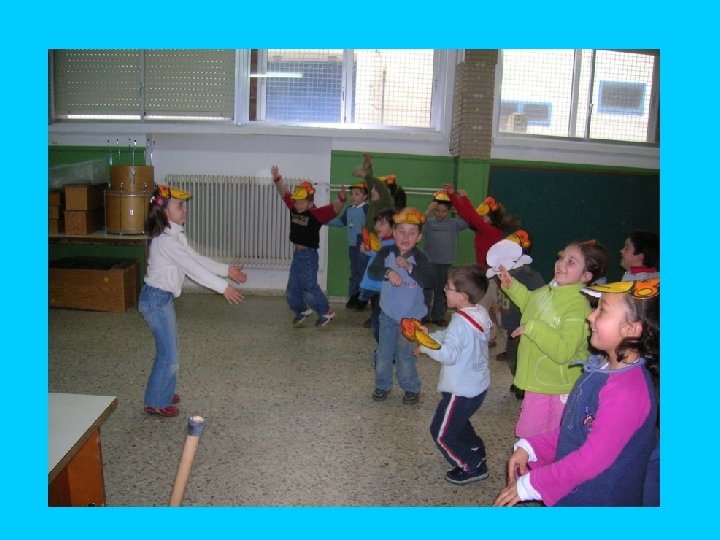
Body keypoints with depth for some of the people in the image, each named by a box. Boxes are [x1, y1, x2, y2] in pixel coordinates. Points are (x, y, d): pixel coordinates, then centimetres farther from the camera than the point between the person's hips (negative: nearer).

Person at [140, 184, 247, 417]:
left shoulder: (175, 236, 10)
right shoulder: (165, 240, -22)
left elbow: (197, 259, 14)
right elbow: (191, 267, -26)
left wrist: (227, 269, 9)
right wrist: (223, 287, -26)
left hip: (164, 298, 10)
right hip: (156, 299, -10)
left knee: (169, 352, 18)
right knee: (169, 354, -2)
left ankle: (163, 392, 33)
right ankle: (155, 403, 12)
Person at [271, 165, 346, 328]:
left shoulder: (316, 213, -20)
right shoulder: (294, 208, 1)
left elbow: (334, 209, -35)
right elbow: (284, 193, 13)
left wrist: (341, 199, -53)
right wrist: (277, 178, 8)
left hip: (308, 255, -8)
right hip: (296, 253, 8)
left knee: (309, 287, -2)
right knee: (293, 287, 15)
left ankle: (326, 312, 16)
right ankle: (302, 311, 37)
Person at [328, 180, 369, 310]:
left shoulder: (366, 208, -13)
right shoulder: (349, 209, 10)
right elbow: (341, 221, 21)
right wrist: (326, 221, 17)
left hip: (363, 246, -7)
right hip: (352, 245, 7)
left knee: (363, 270, 0)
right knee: (354, 271, 15)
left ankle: (363, 299, 10)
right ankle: (353, 296, 25)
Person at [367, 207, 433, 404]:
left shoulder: (419, 258, -11)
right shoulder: (386, 253, -6)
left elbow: (428, 280, -23)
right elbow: (372, 271, -15)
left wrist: (410, 266, -33)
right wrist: (388, 272, -33)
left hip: (410, 316, -2)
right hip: (388, 313, 2)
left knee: (405, 355, 4)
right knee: (383, 353, 10)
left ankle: (411, 388, 24)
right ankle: (383, 385, 30)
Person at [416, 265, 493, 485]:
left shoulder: (461, 321, -28)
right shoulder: (480, 314, 0)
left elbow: (448, 354, -34)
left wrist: (426, 347, -20)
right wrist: (431, 334, 5)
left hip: (461, 391, -9)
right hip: (477, 386, 9)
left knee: (442, 433, 7)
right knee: (459, 423, 31)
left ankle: (472, 468, 15)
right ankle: (478, 456, 40)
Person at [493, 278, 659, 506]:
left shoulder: (627, 390, -28)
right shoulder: (603, 369, 0)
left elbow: (593, 459, -26)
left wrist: (529, 485, -19)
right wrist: (530, 447, 0)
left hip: (598, 502, -7)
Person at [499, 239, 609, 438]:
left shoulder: (578, 306, -28)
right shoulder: (550, 290, -2)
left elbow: (563, 352, -35)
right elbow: (529, 302, 23)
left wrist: (533, 328, -32)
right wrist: (511, 285, 9)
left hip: (560, 388, -8)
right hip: (538, 381, 8)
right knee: (528, 433, 21)